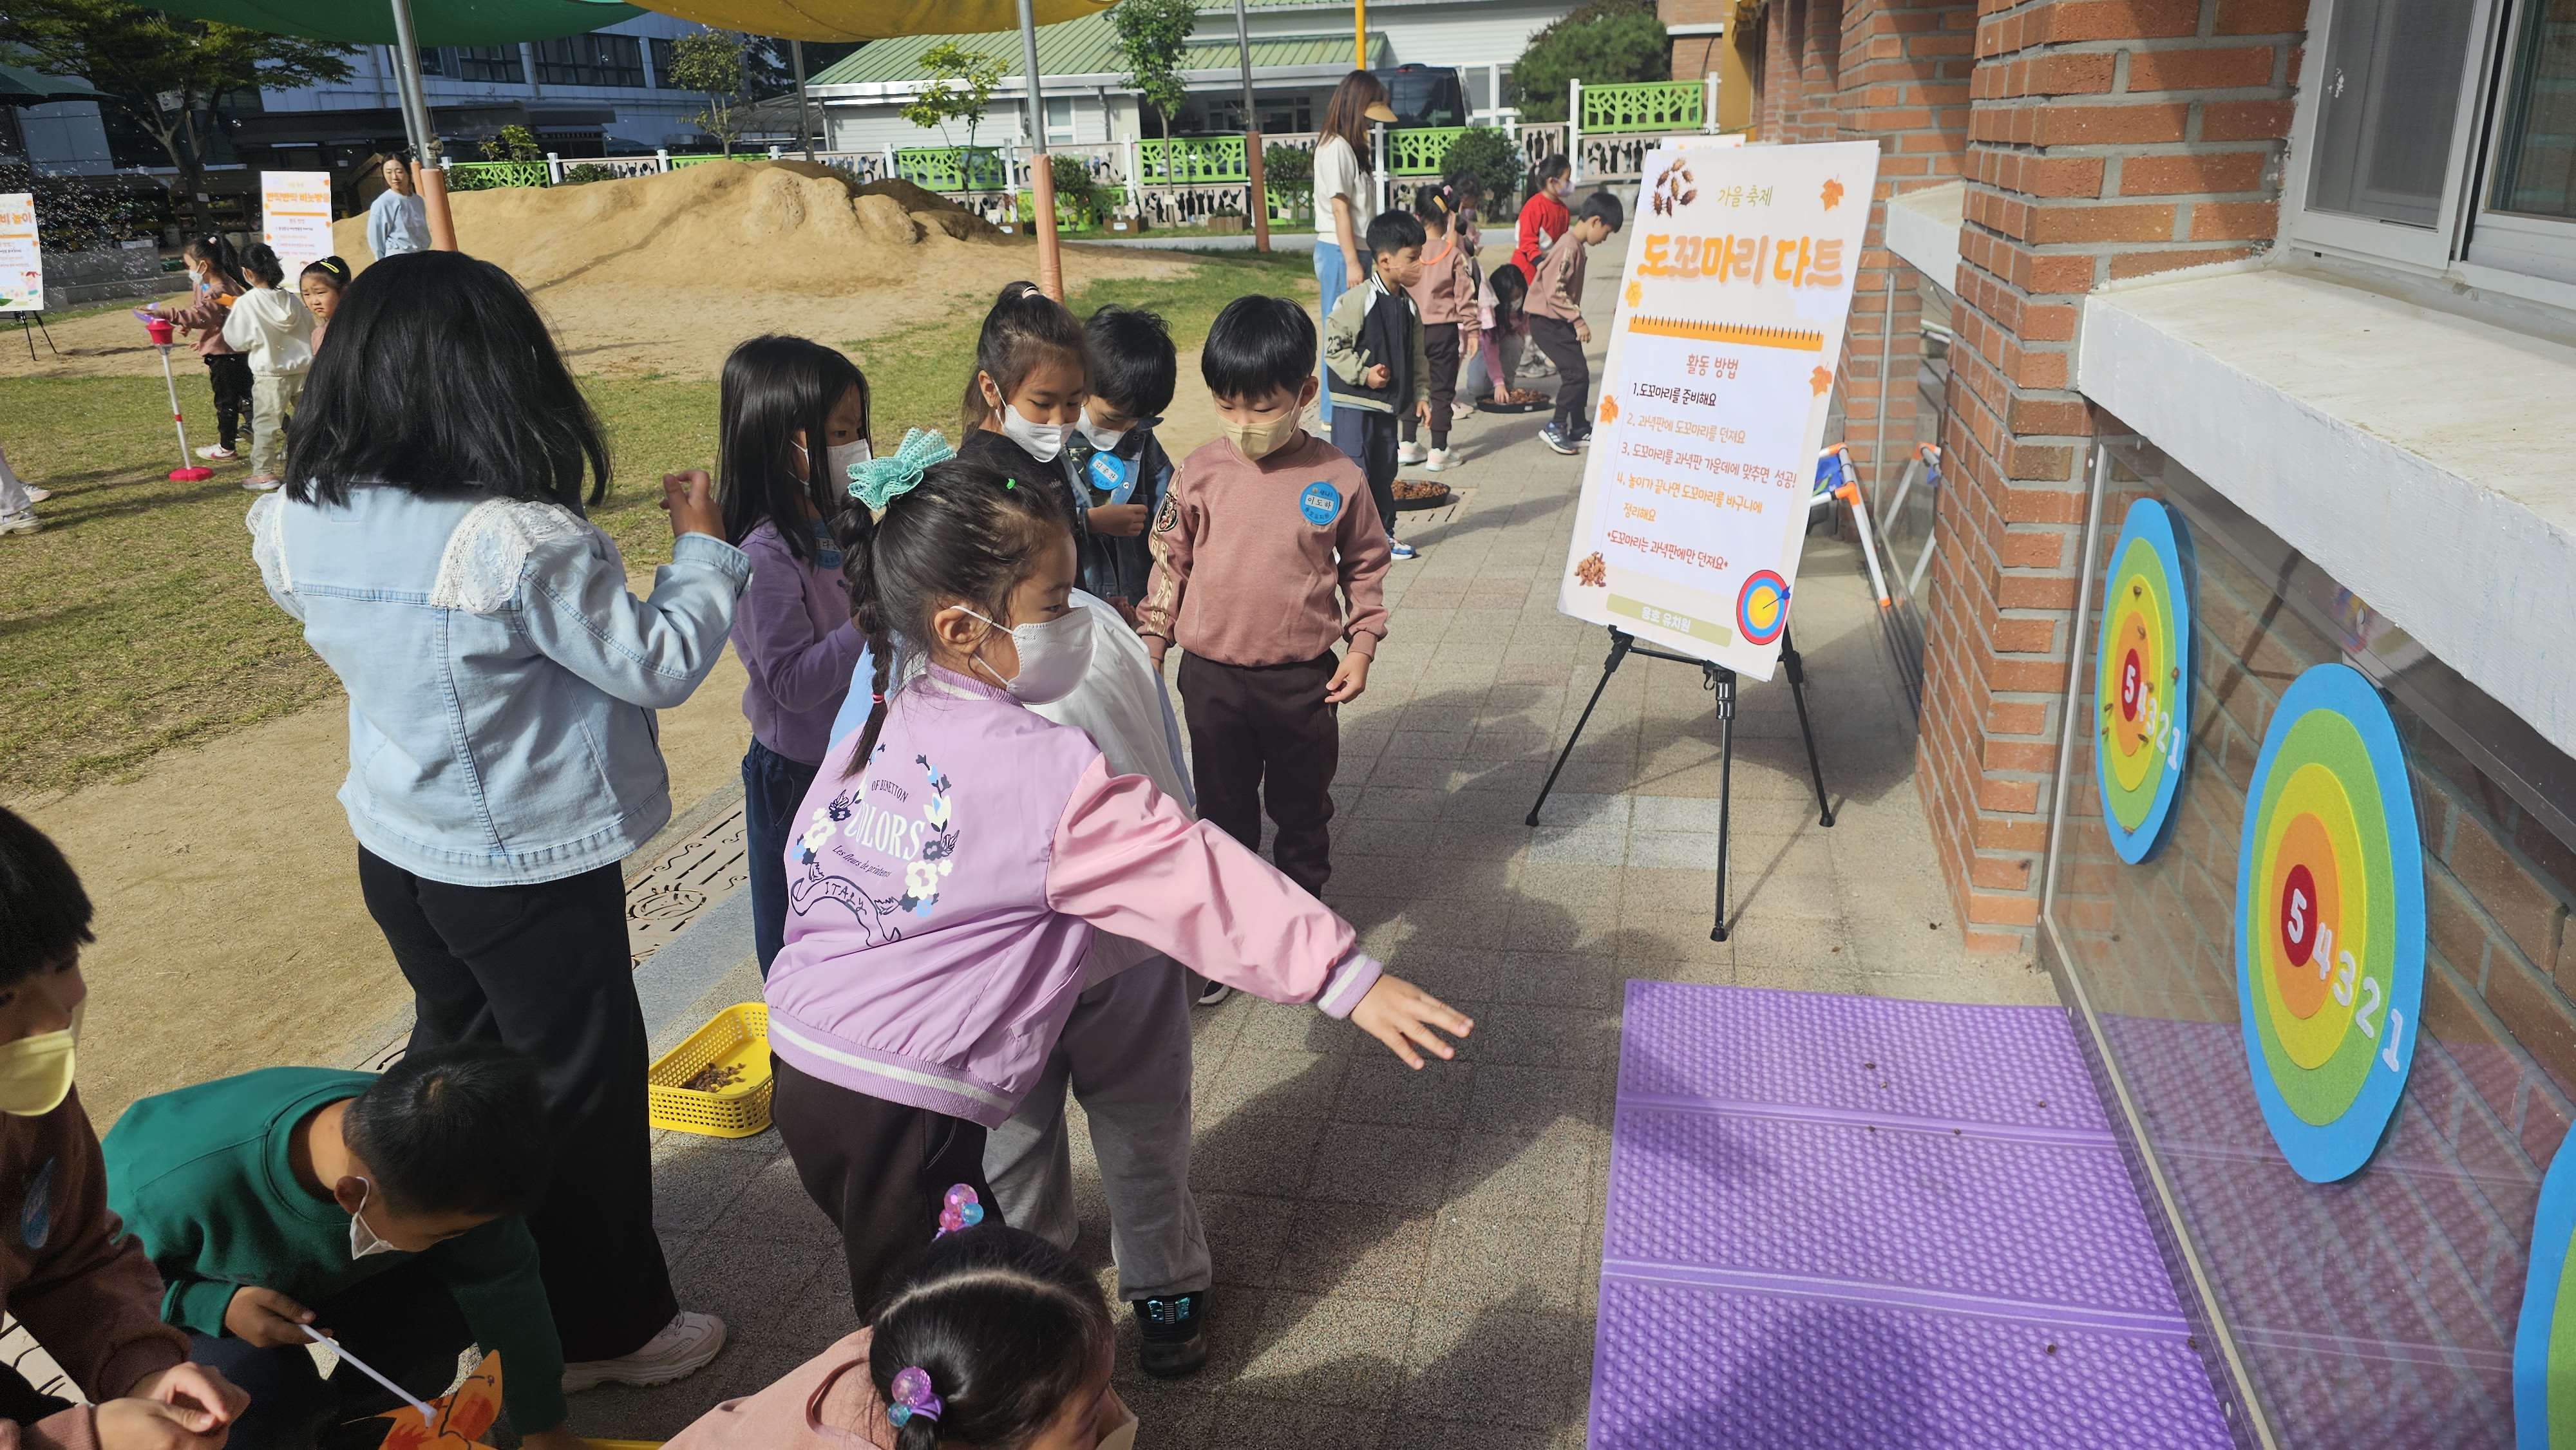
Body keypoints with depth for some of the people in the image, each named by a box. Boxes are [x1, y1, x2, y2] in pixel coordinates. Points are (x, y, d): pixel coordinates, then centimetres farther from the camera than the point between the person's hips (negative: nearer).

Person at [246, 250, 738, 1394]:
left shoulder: (298, 527, -8)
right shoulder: (522, 542, -29)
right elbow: (661, 664, -19)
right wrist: (705, 548, -6)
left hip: (397, 855, 7)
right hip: (533, 871, -7)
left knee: (455, 1059, 25)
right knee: (579, 1088, 11)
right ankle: (606, 1329, 29)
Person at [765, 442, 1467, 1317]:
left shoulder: (879, 731, 5)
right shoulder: (1047, 776, -18)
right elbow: (1196, 880, -18)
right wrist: (1345, 974, -15)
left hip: (800, 1068, 8)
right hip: (901, 1113, -8)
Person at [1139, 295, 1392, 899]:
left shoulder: (1338, 479, -9)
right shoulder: (1199, 473, -7)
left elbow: (1364, 564, 4)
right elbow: (1171, 560, 5)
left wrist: (1361, 645, -1)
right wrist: (1153, 639, 4)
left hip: (1302, 680, -1)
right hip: (1211, 677, 1)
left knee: (1302, 803, 18)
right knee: (1223, 805, 17)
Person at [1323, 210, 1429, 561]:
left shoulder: (1409, 307, 7)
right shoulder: (1356, 302, -15)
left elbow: (1418, 357, 14)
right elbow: (1333, 348, -14)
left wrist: (1422, 395, 8)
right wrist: (1363, 373, -19)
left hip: (1389, 405, 7)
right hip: (1355, 404, -7)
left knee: (1384, 472, 15)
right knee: (1355, 473, -5)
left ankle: (1383, 533, 27)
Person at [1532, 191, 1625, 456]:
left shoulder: (1576, 246, 12)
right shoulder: (1569, 248, -19)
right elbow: (1554, 292, -24)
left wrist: (1576, 319, 15)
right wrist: (1578, 320, -20)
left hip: (1560, 322, 10)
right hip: (1548, 322, -10)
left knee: (1579, 374, 11)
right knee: (1576, 373, -13)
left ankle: (1580, 430, 18)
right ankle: (1556, 427, -4)